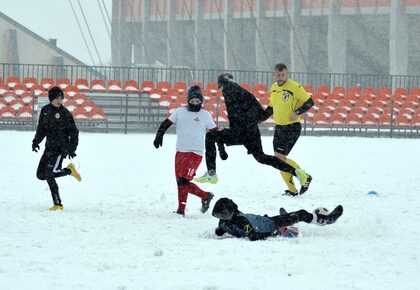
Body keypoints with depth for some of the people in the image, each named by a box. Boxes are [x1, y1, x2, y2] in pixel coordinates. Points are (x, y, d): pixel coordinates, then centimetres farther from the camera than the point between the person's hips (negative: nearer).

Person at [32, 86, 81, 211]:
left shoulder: (65, 113, -8)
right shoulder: (45, 110, 7)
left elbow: (73, 132, -4)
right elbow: (41, 128, 18)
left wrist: (72, 149, -11)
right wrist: (36, 141, 5)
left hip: (61, 148, -7)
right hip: (49, 147, 7)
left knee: (49, 174, -17)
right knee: (41, 175, 7)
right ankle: (69, 170, 21)